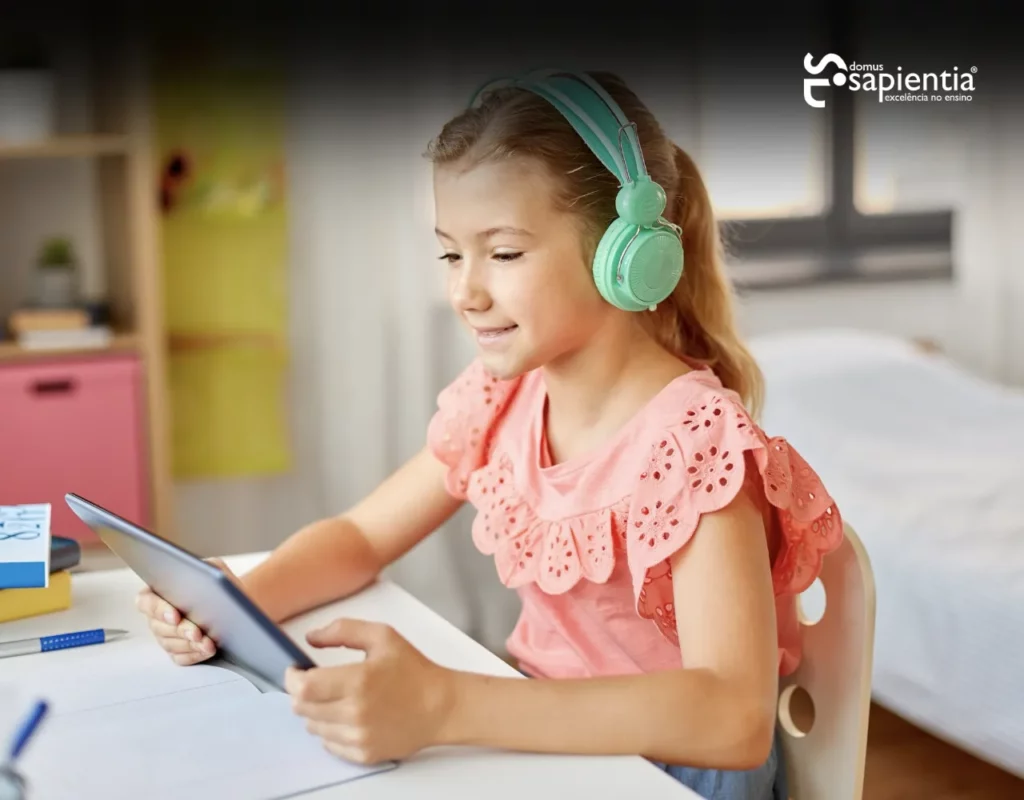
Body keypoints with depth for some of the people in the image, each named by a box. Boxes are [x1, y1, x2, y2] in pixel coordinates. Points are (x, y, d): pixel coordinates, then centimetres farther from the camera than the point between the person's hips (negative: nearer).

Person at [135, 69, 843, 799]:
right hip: (540, 730, 6)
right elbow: (359, 537, 8)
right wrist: (238, 602, -13)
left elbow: (735, 719, -33)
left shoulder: (690, 436, -22)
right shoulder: (502, 397, -2)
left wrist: (444, 707, -42)